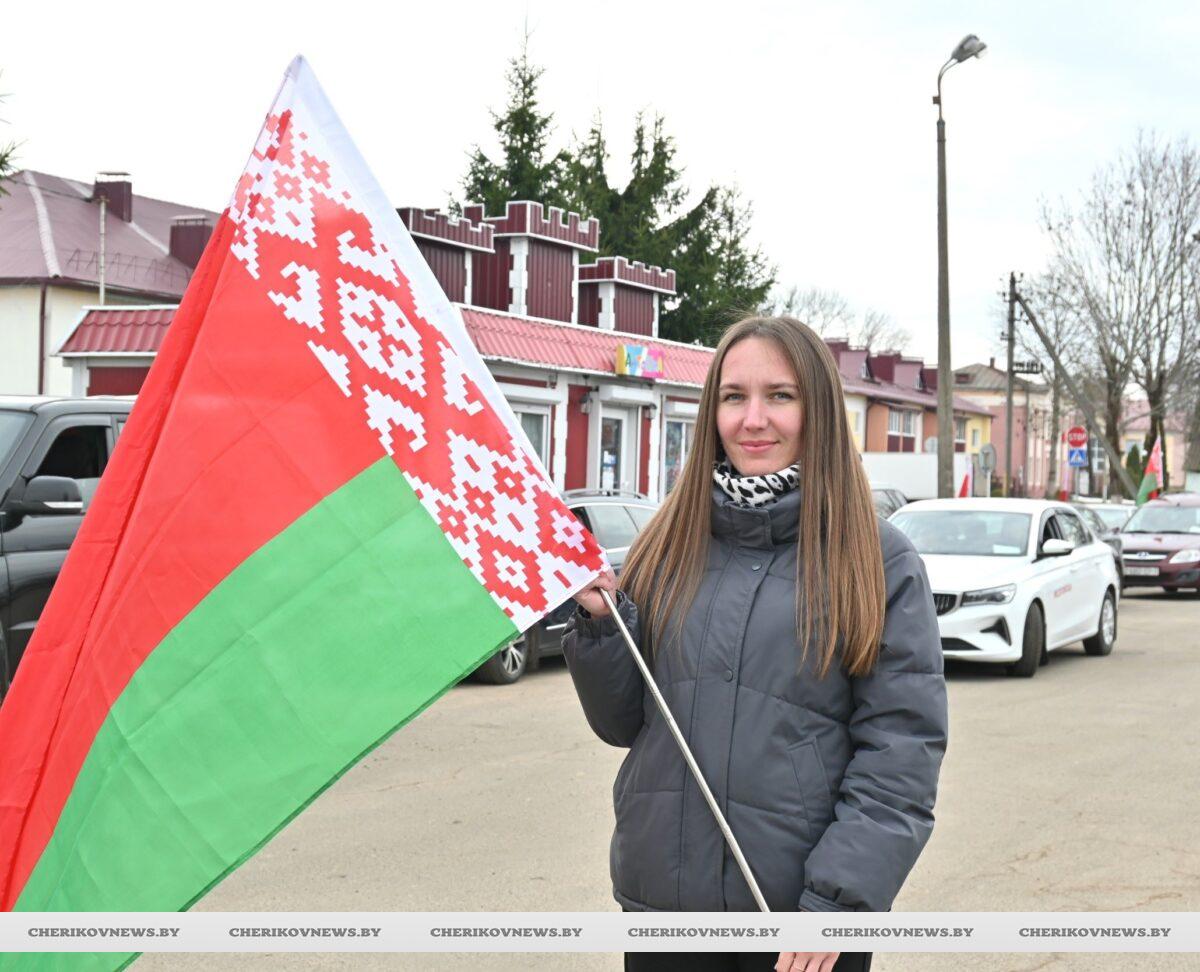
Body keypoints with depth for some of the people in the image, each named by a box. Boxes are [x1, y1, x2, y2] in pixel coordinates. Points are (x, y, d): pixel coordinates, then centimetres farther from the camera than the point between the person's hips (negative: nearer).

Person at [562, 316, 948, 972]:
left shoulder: (879, 562, -5)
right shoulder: (670, 548, 6)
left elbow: (902, 748, -7)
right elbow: (622, 722, 10)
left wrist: (838, 901, -14)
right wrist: (599, 625, -7)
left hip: (806, 906, -3)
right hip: (660, 890, 3)